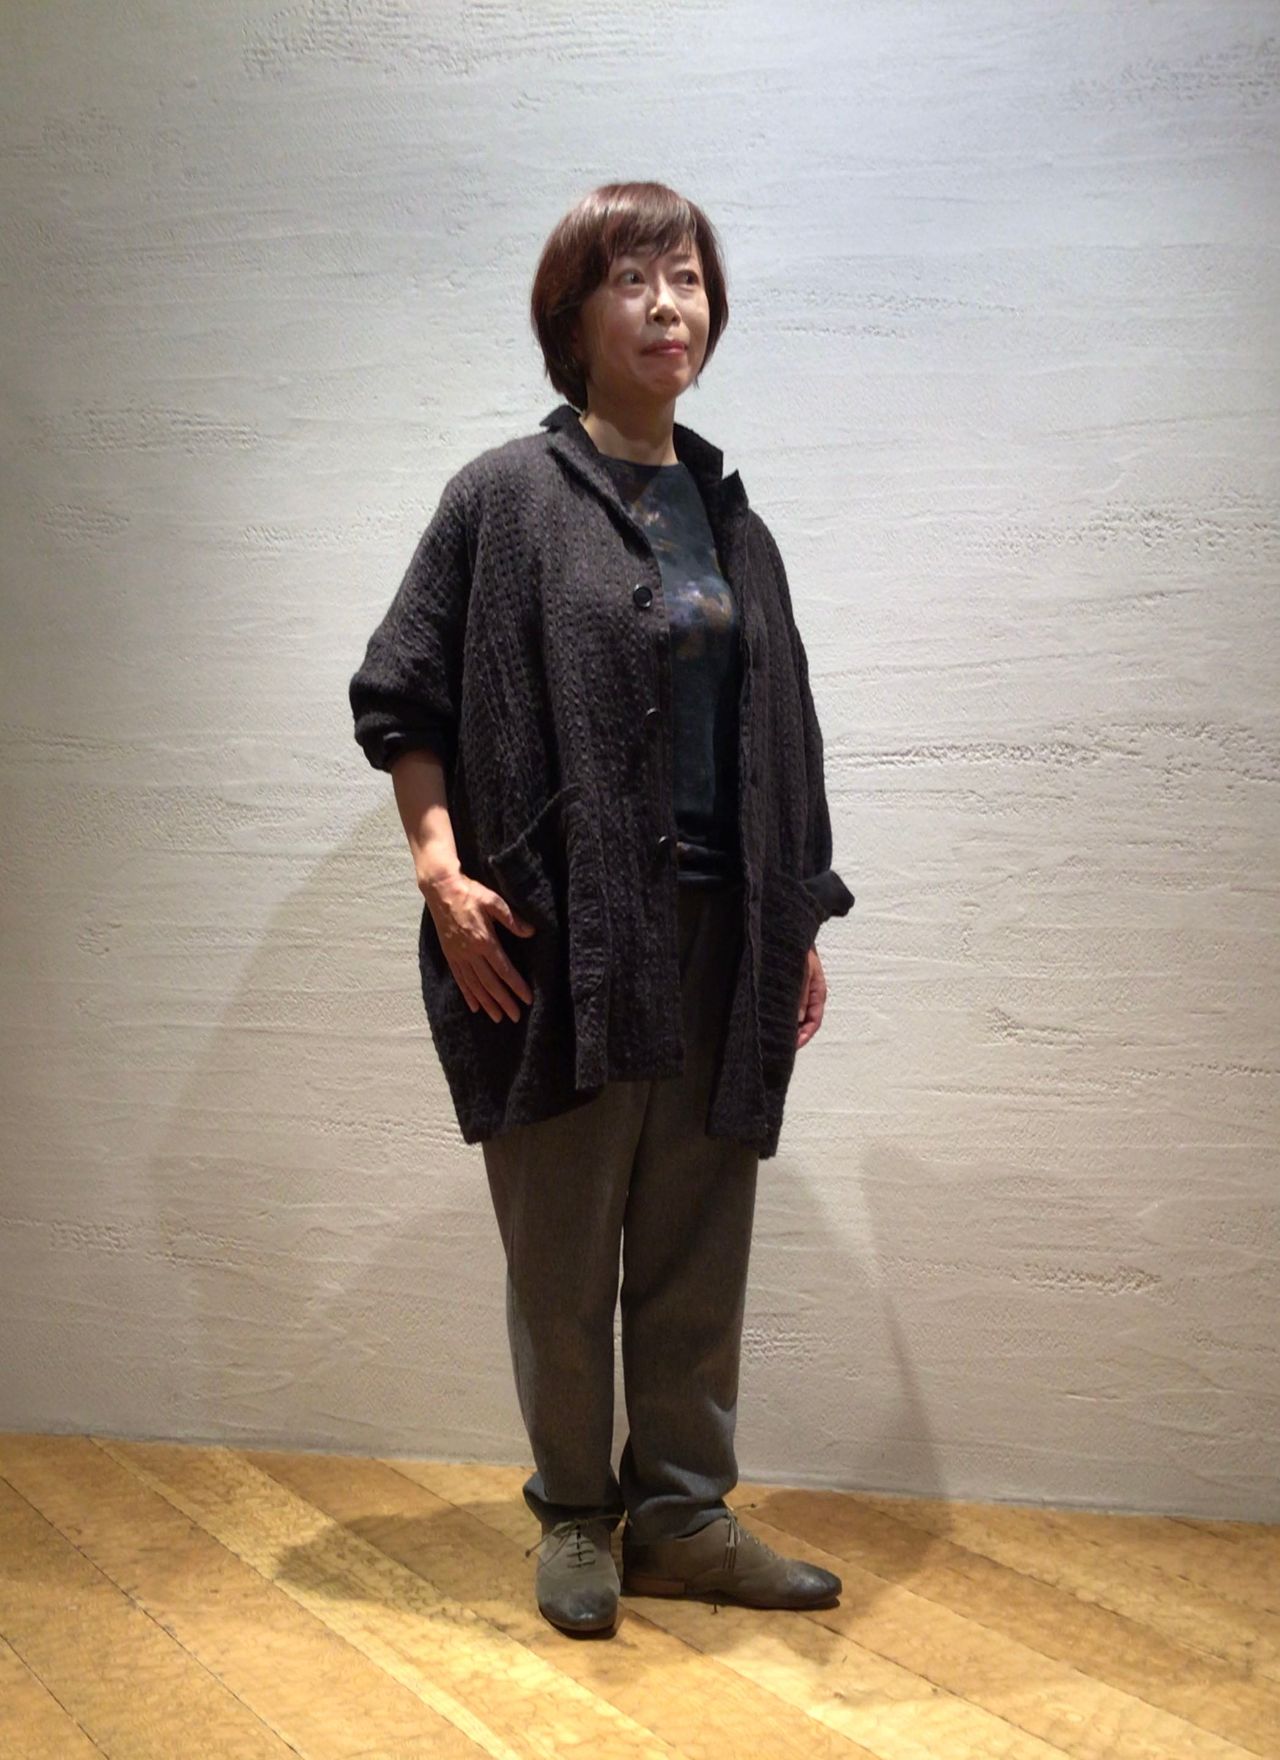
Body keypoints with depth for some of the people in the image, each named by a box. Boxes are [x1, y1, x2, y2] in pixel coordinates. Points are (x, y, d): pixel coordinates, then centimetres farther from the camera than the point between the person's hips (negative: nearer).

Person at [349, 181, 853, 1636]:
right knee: (564, 1251, 6)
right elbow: (401, 697, -1)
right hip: (562, 936, -4)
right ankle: (574, 1516, 24)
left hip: (717, 941, 5)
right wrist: (441, 865, -13)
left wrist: (801, 920, 12)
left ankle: (682, 1514, 24)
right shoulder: (508, 496, -1)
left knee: (698, 1252, 10)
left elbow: (778, 737, 15)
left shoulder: (728, 517, 13)